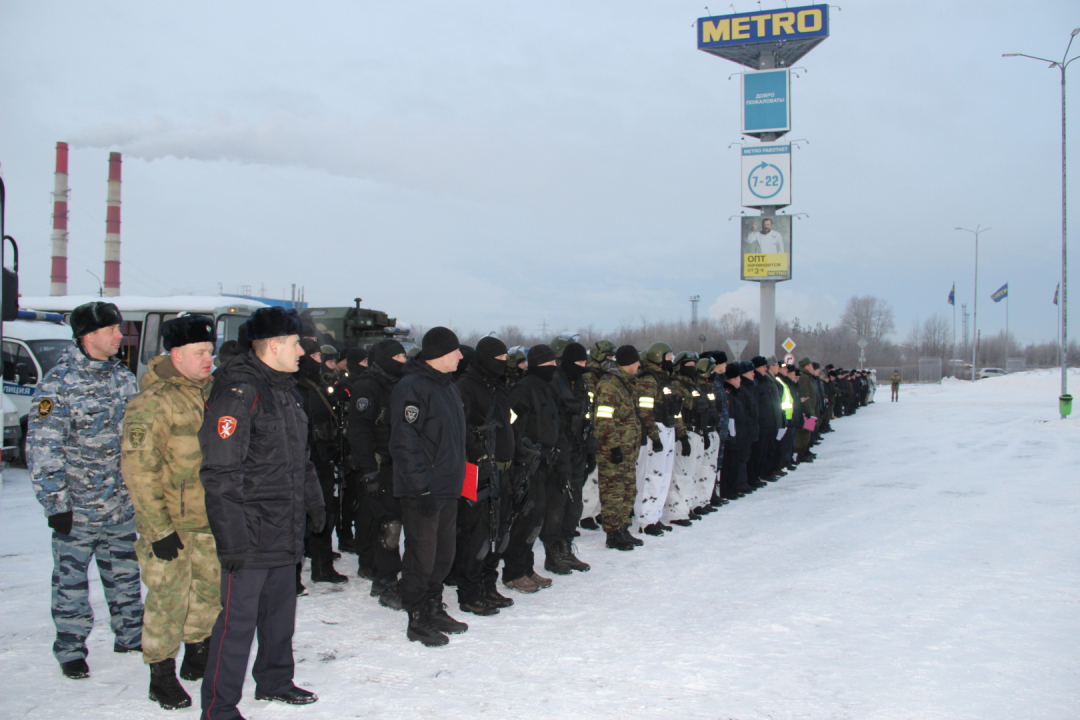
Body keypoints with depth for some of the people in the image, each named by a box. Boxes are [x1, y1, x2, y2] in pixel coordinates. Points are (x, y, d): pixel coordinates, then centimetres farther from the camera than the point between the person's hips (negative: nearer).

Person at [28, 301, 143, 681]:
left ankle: (130, 635, 30)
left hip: (122, 506, 6)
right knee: (71, 581, 6)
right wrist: (56, 502, -16)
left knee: (125, 574, 16)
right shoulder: (58, 383, -12)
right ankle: (70, 649, 19)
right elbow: (42, 448, -14)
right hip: (77, 508, -5)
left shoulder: (123, 378, 7)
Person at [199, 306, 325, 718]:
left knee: (281, 610, 19)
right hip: (250, 536, -9)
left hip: (286, 531, 9)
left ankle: (275, 680, 36)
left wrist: (313, 502, 25)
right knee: (238, 619, -3)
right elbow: (221, 471, -20)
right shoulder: (237, 392, -16)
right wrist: (233, 536, -23)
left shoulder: (285, 390, 14)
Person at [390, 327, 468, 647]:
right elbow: (404, 443, -19)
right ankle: (418, 621, 10)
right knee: (421, 556, -1)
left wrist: (457, 479, 19)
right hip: (422, 489, -9)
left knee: (443, 554, 15)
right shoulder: (411, 388, -15)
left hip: (447, 488, 9)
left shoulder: (448, 386, 15)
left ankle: (434, 611, 28)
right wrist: (421, 487, -21)